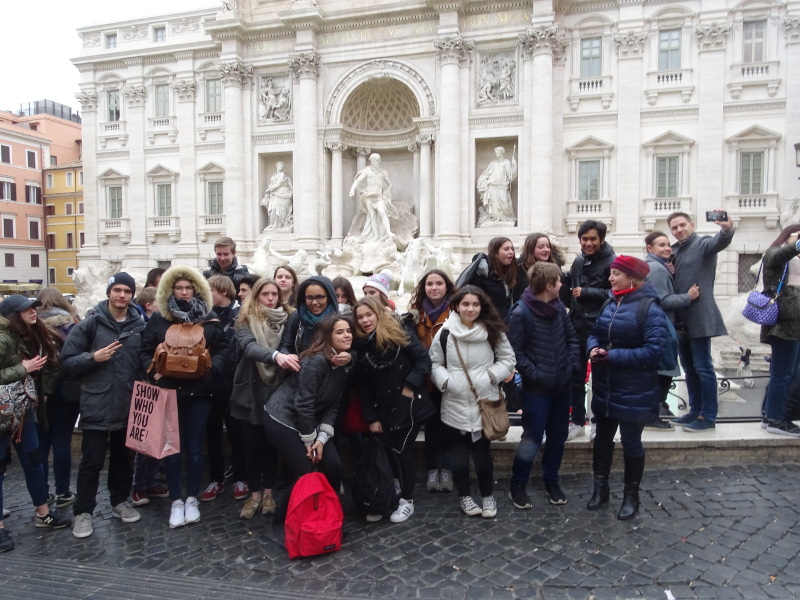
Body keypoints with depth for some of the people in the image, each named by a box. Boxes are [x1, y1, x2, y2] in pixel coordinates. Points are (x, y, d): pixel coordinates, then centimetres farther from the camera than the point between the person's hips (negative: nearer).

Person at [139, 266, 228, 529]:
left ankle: (192, 499, 21)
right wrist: (153, 370, -13)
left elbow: (222, 349, 1)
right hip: (168, 390, 1)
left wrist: (211, 369, -16)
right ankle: (176, 501, 18)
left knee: (194, 446, 7)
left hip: (199, 391, 0)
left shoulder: (209, 319, 4)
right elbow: (145, 351, 6)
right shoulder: (158, 319, 5)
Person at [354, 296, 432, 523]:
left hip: (408, 406, -4)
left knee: (402, 451, 1)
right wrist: (371, 417, 1)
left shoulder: (398, 335, -11)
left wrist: (410, 385, -20)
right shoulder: (361, 346, 3)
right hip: (383, 410, 5)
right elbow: (364, 386, 4)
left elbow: (424, 360, -12)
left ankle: (407, 500, 20)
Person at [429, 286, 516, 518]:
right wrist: (446, 381, -12)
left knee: (482, 453, 5)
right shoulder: (445, 332, -6)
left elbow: (508, 359, 4)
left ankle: (488, 495, 28)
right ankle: (464, 496, 31)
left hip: (484, 403, 0)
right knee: (457, 454, 10)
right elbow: (434, 363, 3)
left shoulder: (493, 331, -4)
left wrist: (491, 376, -9)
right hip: (454, 404, 1)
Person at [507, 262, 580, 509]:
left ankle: (551, 481, 34)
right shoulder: (521, 313, -16)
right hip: (537, 388, -6)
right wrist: (534, 375, -18)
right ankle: (518, 485, 20)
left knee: (558, 437, 16)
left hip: (562, 386, 6)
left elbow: (572, 337, 11)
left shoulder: (559, 307, 2)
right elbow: (515, 351, -15)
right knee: (532, 438, 2)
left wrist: (573, 365, 0)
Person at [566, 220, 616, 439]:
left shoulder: (611, 262, -8)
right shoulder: (578, 262, 10)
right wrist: (572, 317, 10)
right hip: (578, 326, 6)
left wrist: (586, 292, -15)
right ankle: (577, 422, 22)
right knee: (576, 377, 10)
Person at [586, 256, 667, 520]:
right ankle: (600, 488, 34)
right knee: (603, 437, 17)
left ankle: (631, 496, 29)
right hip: (604, 388, 7)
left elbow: (653, 351, -22)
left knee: (631, 442, 9)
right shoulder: (610, 303, 6)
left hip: (634, 392, -6)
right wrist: (594, 348, -11)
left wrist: (612, 356, -23)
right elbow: (595, 333, 12)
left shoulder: (650, 308, -17)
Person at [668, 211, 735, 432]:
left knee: (703, 368, -3)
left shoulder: (703, 243, -6)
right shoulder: (673, 251, 15)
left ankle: (708, 417, 5)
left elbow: (719, 242, -28)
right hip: (680, 318, 8)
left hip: (699, 318, -7)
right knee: (689, 368, 15)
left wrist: (727, 229, -51)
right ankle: (695, 411, 26)